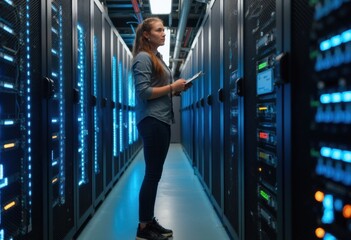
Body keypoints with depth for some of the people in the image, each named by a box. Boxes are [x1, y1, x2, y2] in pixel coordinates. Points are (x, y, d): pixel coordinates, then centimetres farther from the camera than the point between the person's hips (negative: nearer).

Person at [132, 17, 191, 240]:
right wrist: (172, 87, -14)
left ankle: (150, 220, 22)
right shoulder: (143, 58, -9)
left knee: (154, 174, 12)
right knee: (152, 174, -4)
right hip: (151, 121, -9)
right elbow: (144, 92, -17)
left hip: (162, 121, 9)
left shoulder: (158, 57, 18)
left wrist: (178, 89, 5)